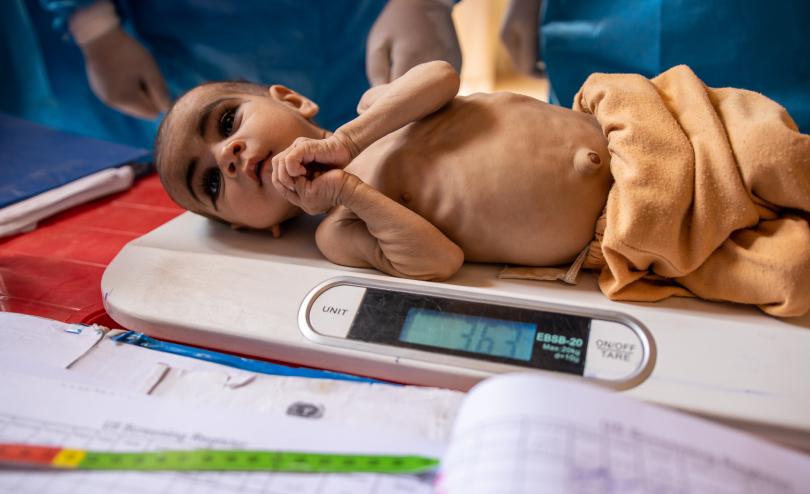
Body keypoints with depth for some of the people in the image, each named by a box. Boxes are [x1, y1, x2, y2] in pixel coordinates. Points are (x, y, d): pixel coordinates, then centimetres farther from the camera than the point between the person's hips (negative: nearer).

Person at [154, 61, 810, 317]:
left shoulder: (374, 107, 5)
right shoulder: (341, 231, -5)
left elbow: (442, 76, -11)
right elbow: (438, 261, -16)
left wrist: (345, 140, -18)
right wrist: (347, 190, -24)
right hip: (614, 235, -3)